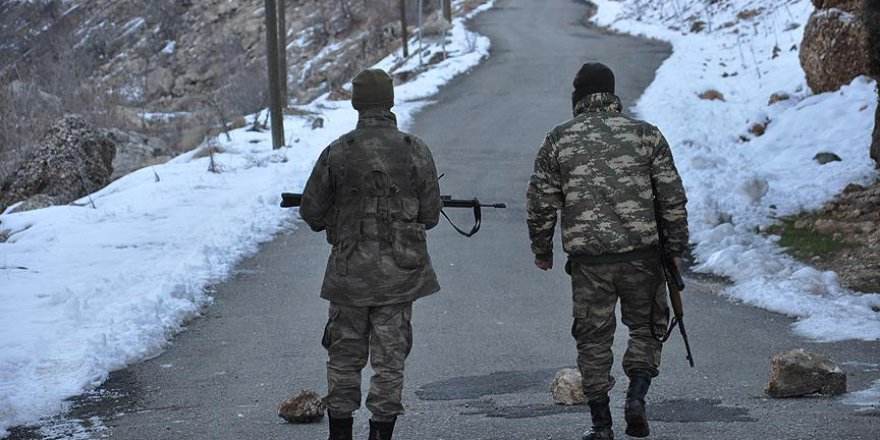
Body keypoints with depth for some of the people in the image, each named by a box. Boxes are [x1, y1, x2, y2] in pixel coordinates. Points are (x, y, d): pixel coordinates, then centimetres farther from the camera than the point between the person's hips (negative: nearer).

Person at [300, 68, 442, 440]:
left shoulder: (337, 153, -6)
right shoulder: (415, 151, -5)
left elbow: (311, 213, 0)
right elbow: (431, 216, 1)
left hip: (349, 273, 0)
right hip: (400, 272, 0)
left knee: (345, 358, 13)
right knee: (390, 360, 6)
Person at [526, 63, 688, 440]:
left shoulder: (558, 140, 4)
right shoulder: (645, 133, 4)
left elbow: (542, 203, 5)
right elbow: (673, 198, 3)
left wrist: (542, 250, 19)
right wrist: (676, 250, 12)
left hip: (587, 258, 0)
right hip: (641, 253, 0)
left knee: (593, 338, 9)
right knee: (645, 327, 17)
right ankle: (636, 396, -2)